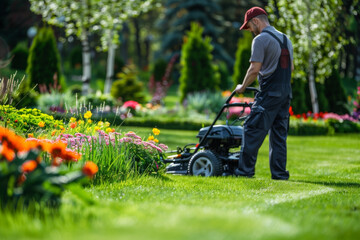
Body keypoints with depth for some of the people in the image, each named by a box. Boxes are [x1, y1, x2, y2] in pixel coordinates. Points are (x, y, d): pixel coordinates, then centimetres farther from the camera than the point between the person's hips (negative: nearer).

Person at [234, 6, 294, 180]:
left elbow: (255, 69, -14)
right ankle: (279, 173, 9)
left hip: (269, 93, -8)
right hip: (286, 92, 8)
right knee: (279, 134, 10)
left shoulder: (261, 39, -9)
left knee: (252, 130, -4)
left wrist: (242, 87, -1)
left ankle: (245, 170, -5)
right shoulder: (285, 38, 18)